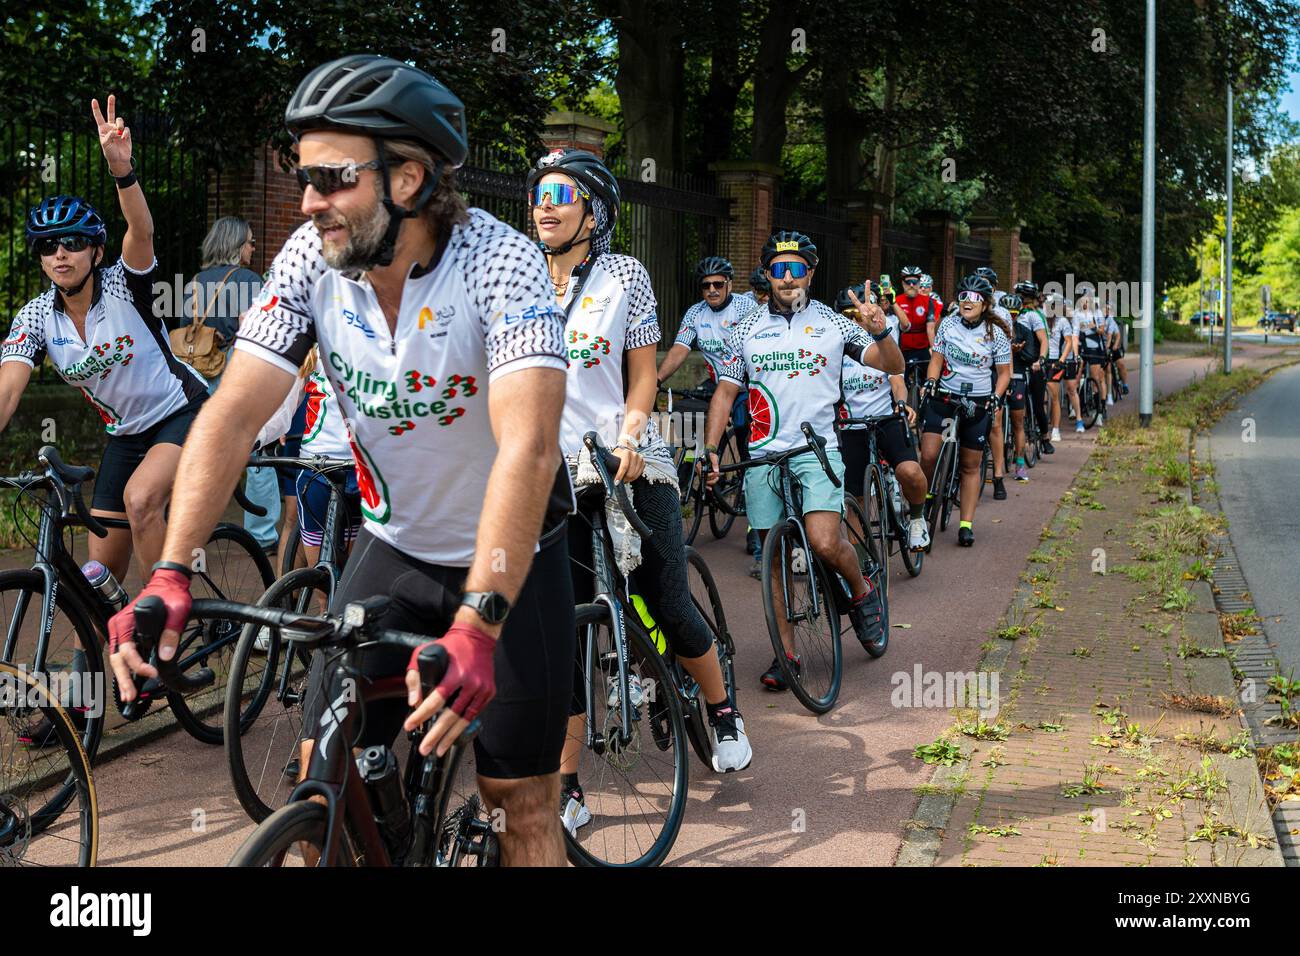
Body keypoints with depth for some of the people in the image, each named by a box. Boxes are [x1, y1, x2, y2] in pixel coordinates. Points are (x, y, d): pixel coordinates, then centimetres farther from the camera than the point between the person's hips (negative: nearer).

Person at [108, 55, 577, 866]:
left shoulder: (499, 261, -28)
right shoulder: (311, 259, -14)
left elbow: (528, 446, -40)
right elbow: (233, 416, -18)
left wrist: (477, 624, -51)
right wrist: (171, 574, -32)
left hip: (512, 555, -3)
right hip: (395, 545, 4)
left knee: (522, 800, -1)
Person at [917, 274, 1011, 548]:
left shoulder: (996, 333, -3)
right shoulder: (948, 324, 0)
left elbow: (1004, 372, 4)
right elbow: (937, 359, 7)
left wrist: (995, 397, -11)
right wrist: (931, 381, -11)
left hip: (978, 403, 0)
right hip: (943, 398, 0)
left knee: (971, 466, 6)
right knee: (929, 456, -14)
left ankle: (966, 524, 12)